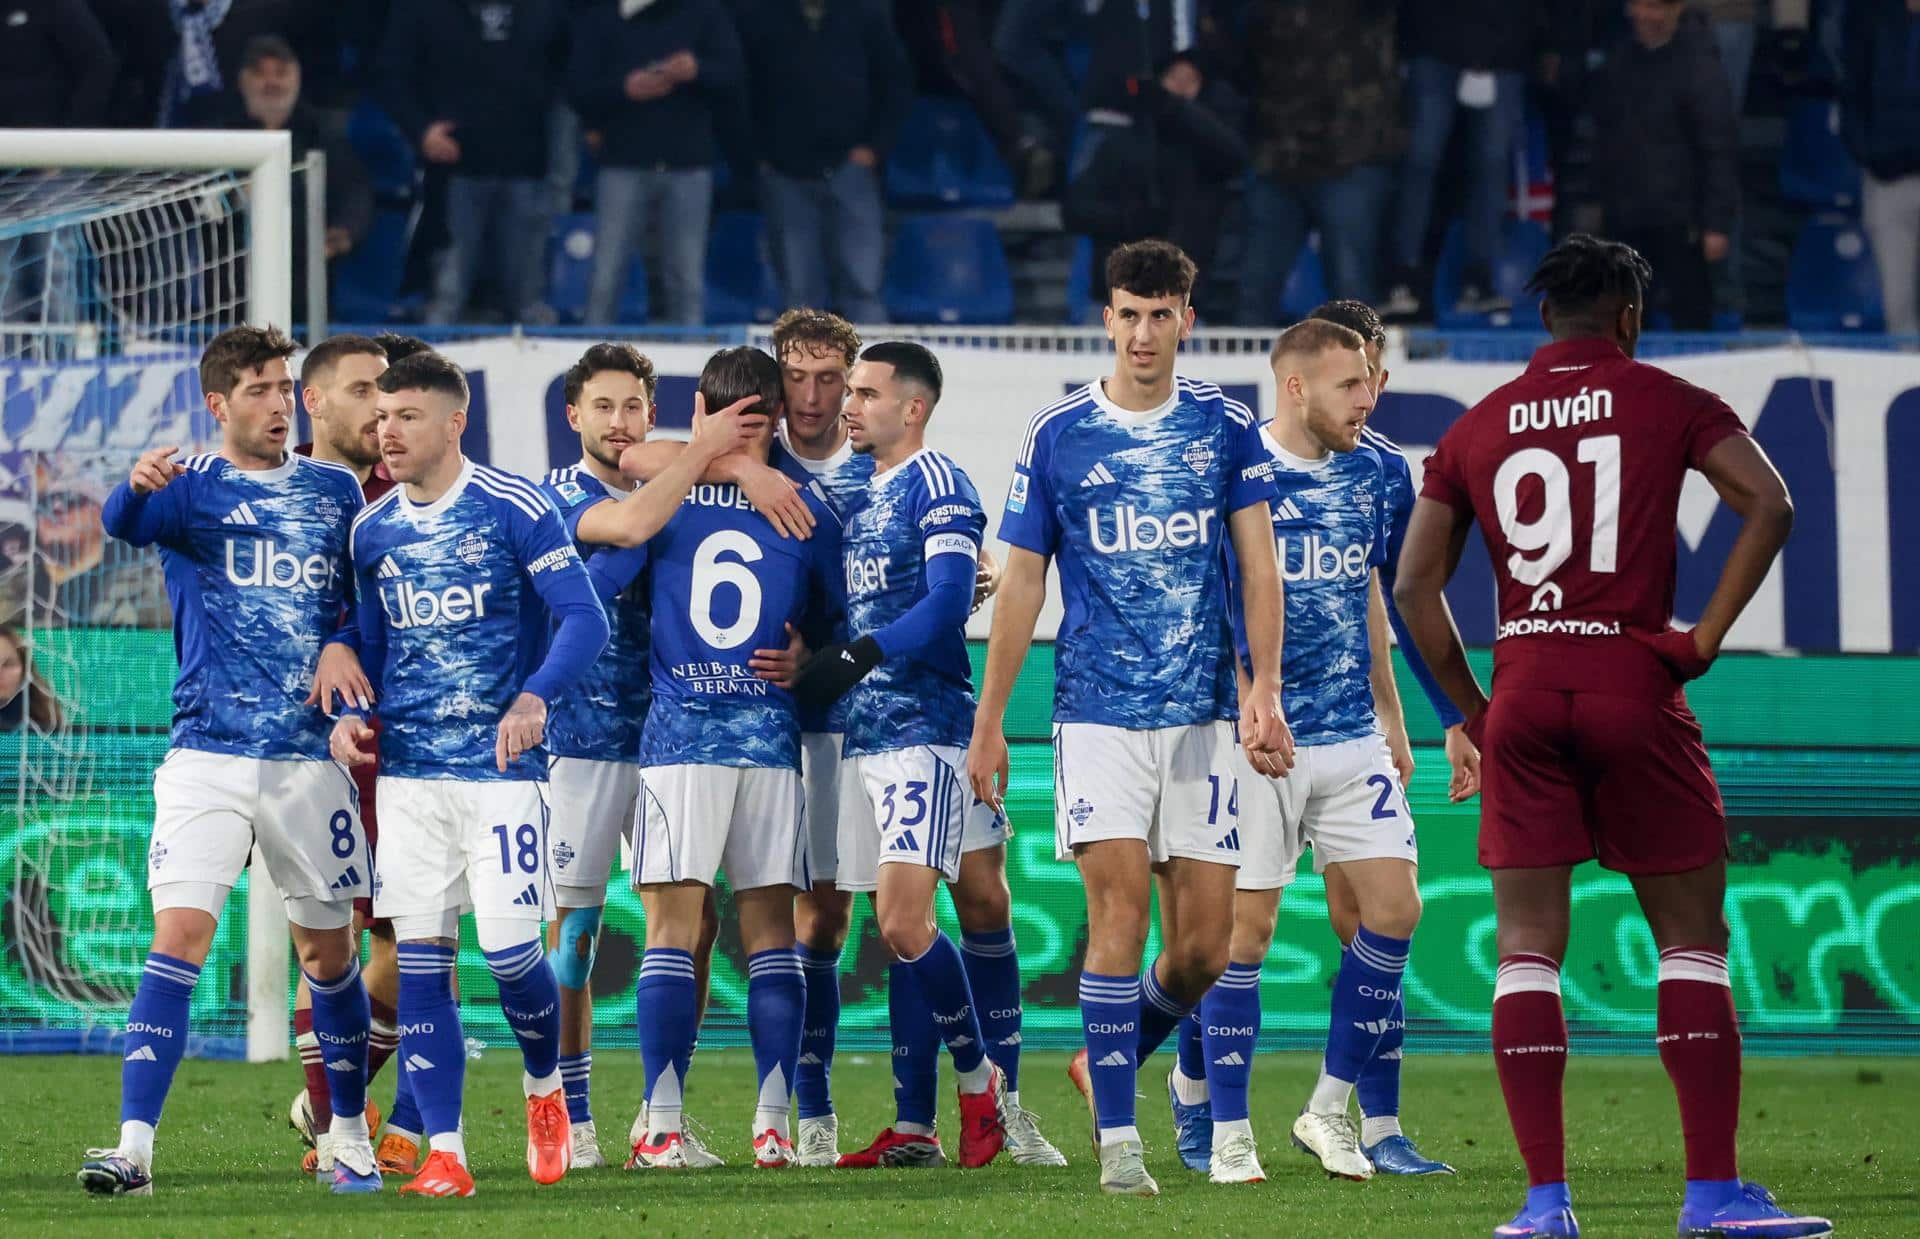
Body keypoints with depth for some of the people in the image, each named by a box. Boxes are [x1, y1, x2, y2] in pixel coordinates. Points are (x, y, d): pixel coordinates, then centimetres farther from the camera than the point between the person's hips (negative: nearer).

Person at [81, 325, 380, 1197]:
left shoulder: (335, 492, 10)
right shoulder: (191, 490, -1)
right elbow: (124, 523, -22)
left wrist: (341, 645, -5)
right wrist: (138, 485, -46)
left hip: (309, 757, 3)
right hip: (207, 756, -3)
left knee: (327, 950, 10)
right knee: (178, 939, -14)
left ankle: (350, 1134, 27)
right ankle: (134, 1148, -17)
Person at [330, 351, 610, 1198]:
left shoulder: (514, 509, -7)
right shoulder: (372, 530, 9)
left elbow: (584, 619, -11)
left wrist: (535, 696, -27)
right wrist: (349, 711, 2)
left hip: (500, 766, -4)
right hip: (407, 770, 5)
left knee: (510, 951, -8)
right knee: (420, 957, -2)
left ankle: (544, 1089, 23)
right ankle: (443, 1152, 1)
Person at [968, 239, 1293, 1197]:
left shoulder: (1226, 429, 5)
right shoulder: (1056, 436, 2)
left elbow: (1258, 564, 1)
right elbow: (1022, 584, 7)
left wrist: (1264, 688, -11)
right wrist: (988, 720, 6)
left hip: (1201, 713, 2)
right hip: (1097, 712, -2)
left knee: (1202, 948, 1)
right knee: (1120, 909, -13)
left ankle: (1106, 1063, 28)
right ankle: (1116, 1136, -8)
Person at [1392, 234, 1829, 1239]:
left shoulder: (1476, 429, 12)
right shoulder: (1668, 403, 4)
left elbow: (1414, 585, 9)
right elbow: (1768, 507, -11)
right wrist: (1705, 637, -6)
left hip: (1521, 696, 2)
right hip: (1633, 688, -2)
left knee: (1526, 953, 4)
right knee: (1691, 943, 4)